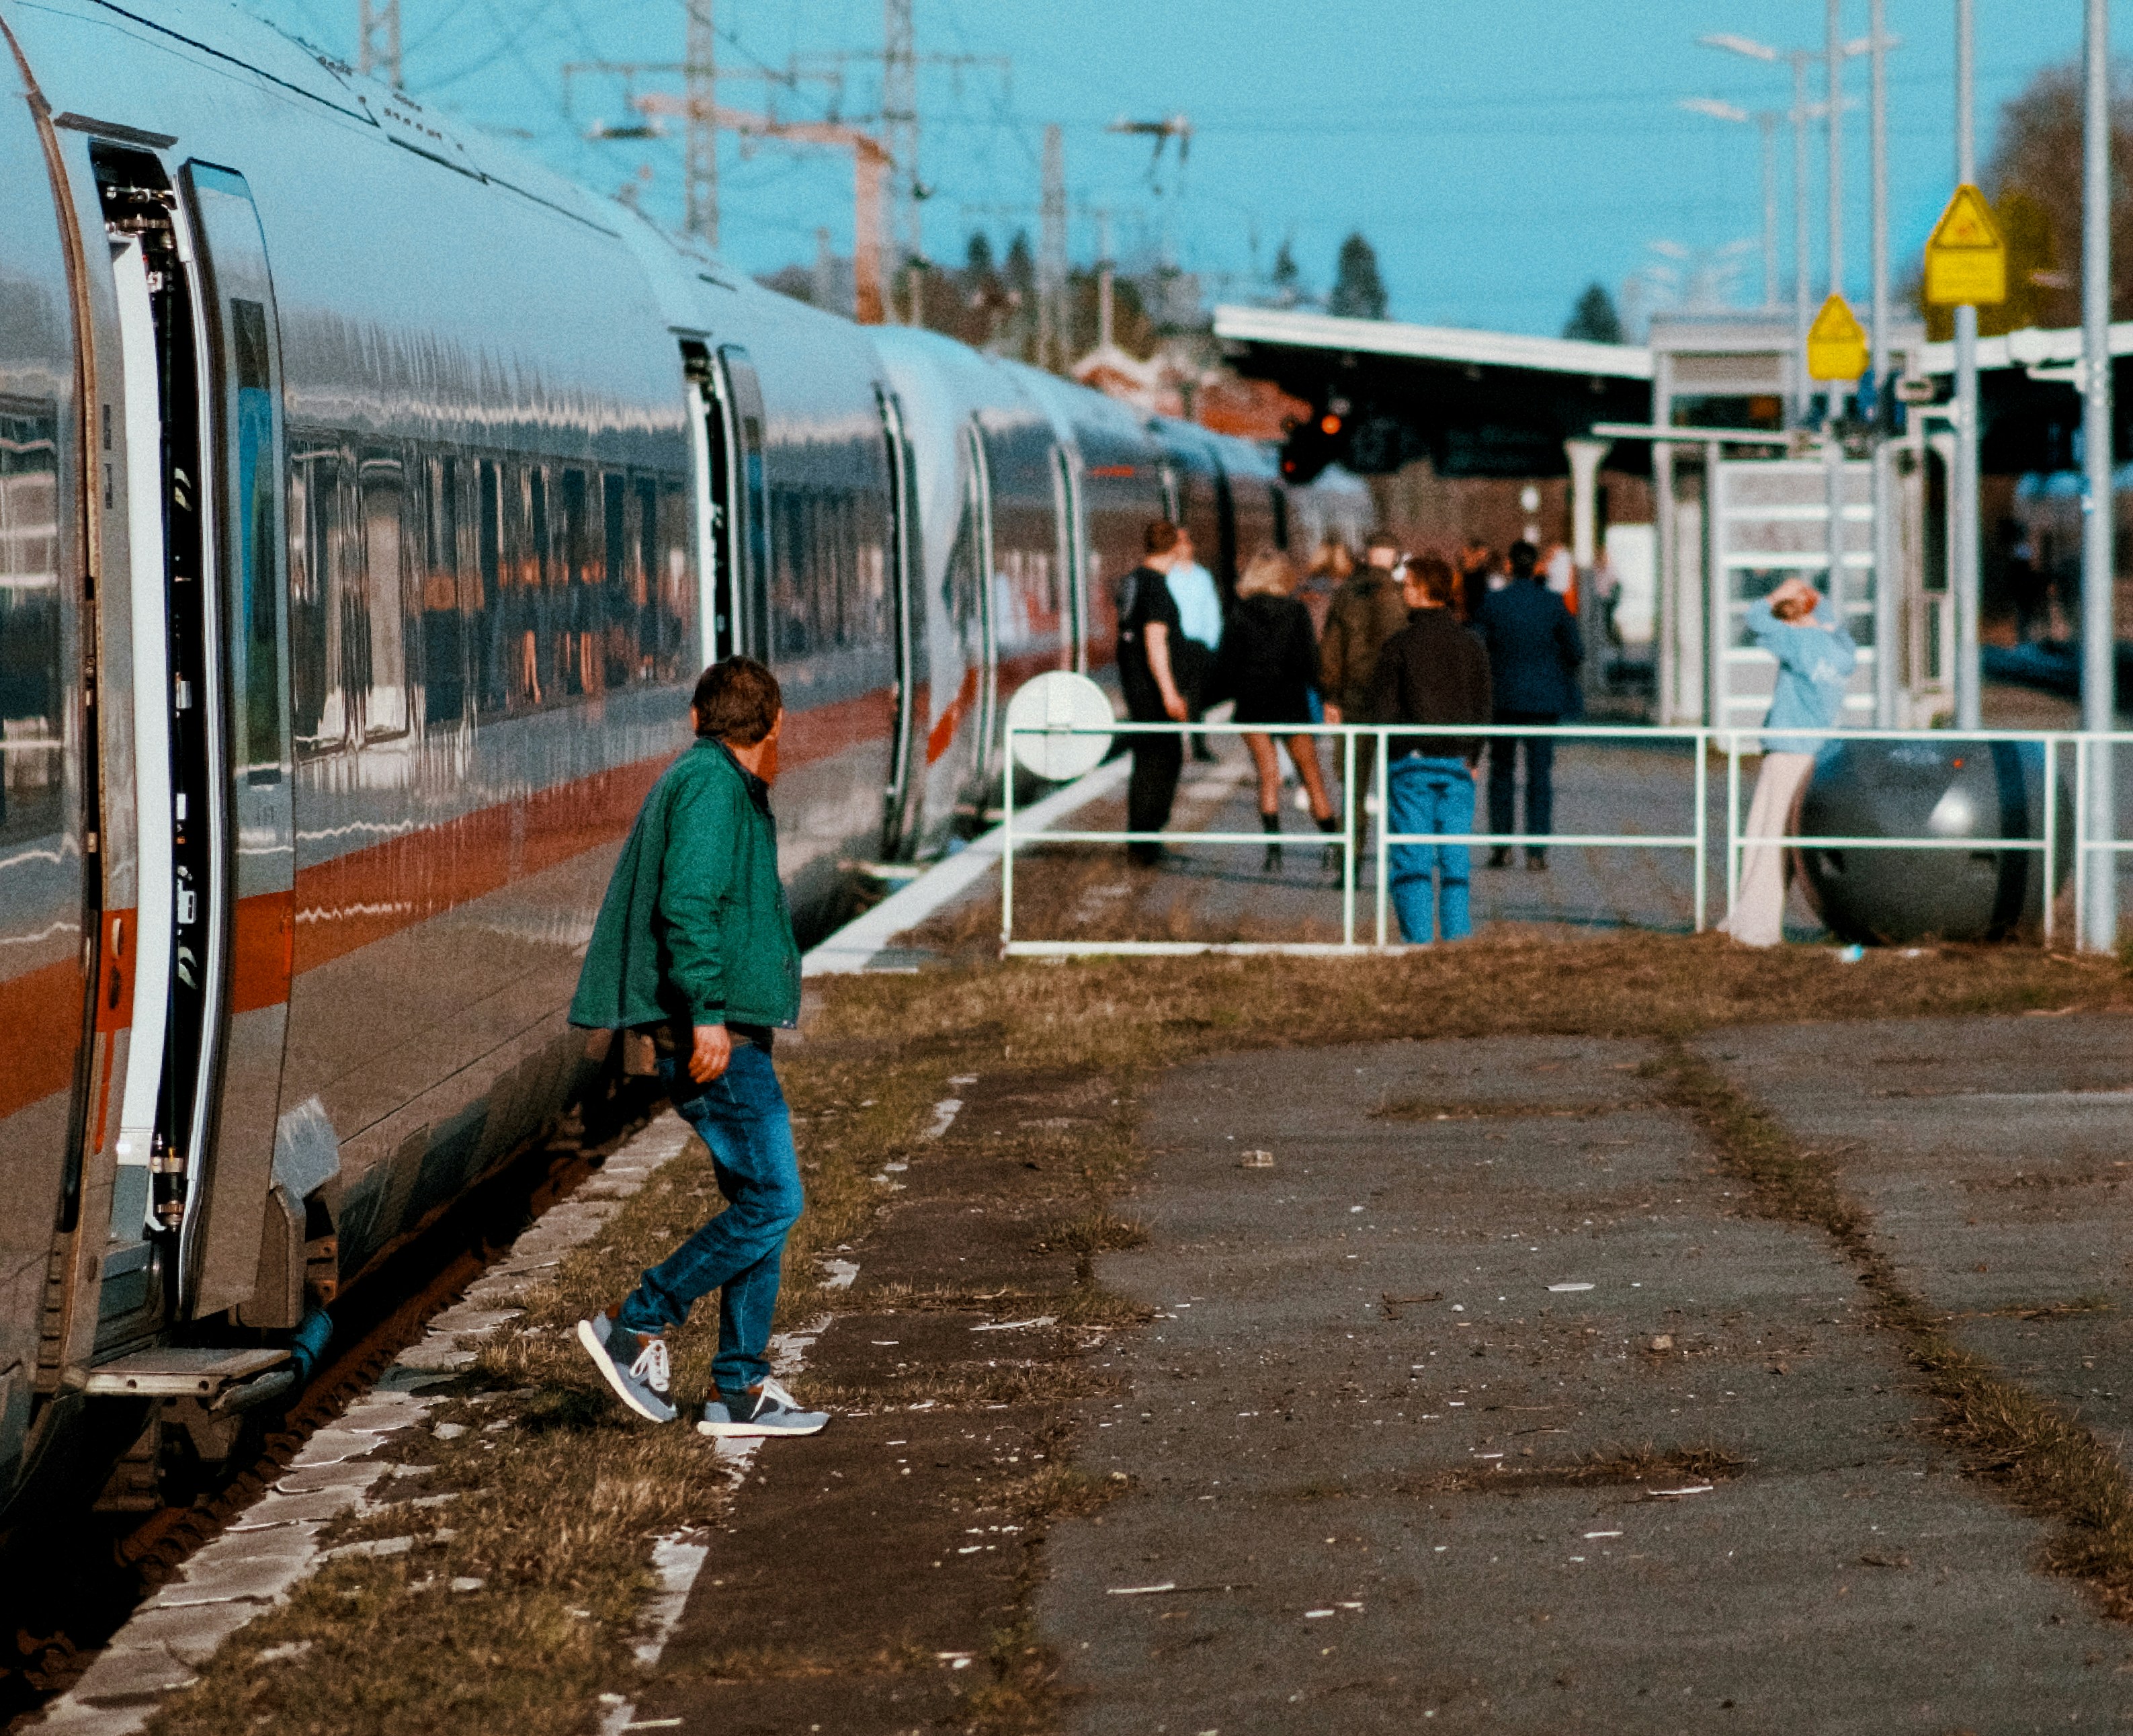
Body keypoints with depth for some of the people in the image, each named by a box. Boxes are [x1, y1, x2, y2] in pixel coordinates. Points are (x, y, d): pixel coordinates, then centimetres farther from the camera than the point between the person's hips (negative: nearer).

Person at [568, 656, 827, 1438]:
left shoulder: (699, 779, 19)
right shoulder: (712, 783, -11)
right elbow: (687, 903, -21)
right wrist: (705, 1013, -25)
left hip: (726, 1033, 10)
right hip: (716, 1036, -10)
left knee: (757, 1202, 9)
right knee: (772, 1202, -11)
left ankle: (742, 1391, 10)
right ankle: (636, 1327, -5)